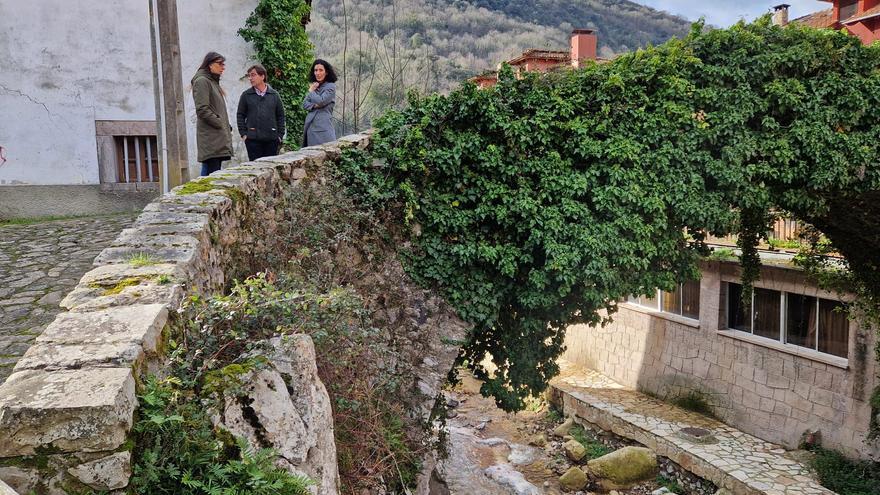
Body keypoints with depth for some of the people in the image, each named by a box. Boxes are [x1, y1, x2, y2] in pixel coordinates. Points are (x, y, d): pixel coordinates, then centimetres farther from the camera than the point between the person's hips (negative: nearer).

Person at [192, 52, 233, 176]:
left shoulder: (213, 81, 23)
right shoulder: (202, 81, -6)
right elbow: (202, 109, -15)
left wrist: (227, 128, 13)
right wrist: (220, 124, -12)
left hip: (218, 137, 9)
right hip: (210, 137, -9)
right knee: (212, 174, -13)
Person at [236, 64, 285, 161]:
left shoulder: (274, 95, 7)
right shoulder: (246, 95, 5)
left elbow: (280, 115, 10)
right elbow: (240, 115, 8)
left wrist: (280, 134, 3)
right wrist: (243, 133, -1)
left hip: (271, 139, 1)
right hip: (253, 139, -1)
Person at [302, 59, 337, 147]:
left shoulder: (331, 86, -3)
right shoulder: (314, 86, 17)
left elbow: (321, 101, -16)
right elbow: (304, 104, 13)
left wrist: (311, 91, 0)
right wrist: (314, 105, -8)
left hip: (323, 127, -6)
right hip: (310, 126, 6)